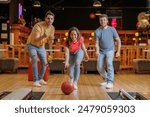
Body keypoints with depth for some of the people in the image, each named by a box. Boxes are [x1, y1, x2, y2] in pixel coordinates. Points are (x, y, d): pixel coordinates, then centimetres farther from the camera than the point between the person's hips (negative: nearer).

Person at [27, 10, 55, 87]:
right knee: (34, 60, -26)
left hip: (41, 46, 6)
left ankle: (40, 78, 25)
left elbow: (49, 43, -5)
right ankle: (36, 81, -22)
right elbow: (35, 40, -37)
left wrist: (51, 39, -29)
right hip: (32, 45, -6)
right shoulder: (38, 26, -29)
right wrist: (43, 36, -55)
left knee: (44, 63, 4)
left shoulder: (52, 28, -10)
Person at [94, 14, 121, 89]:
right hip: (101, 51, 3)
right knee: (100, 67, 1)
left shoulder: (112, 29, -6)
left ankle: (110, 82, -21)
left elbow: (118, 40, 0)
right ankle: (106, 80, 27)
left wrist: (118, 51, -5)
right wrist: (97, 51, -27)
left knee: (109, 64, -25)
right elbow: (97, 43, -9)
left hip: (110, 50, -3)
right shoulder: (97, 31, -4)